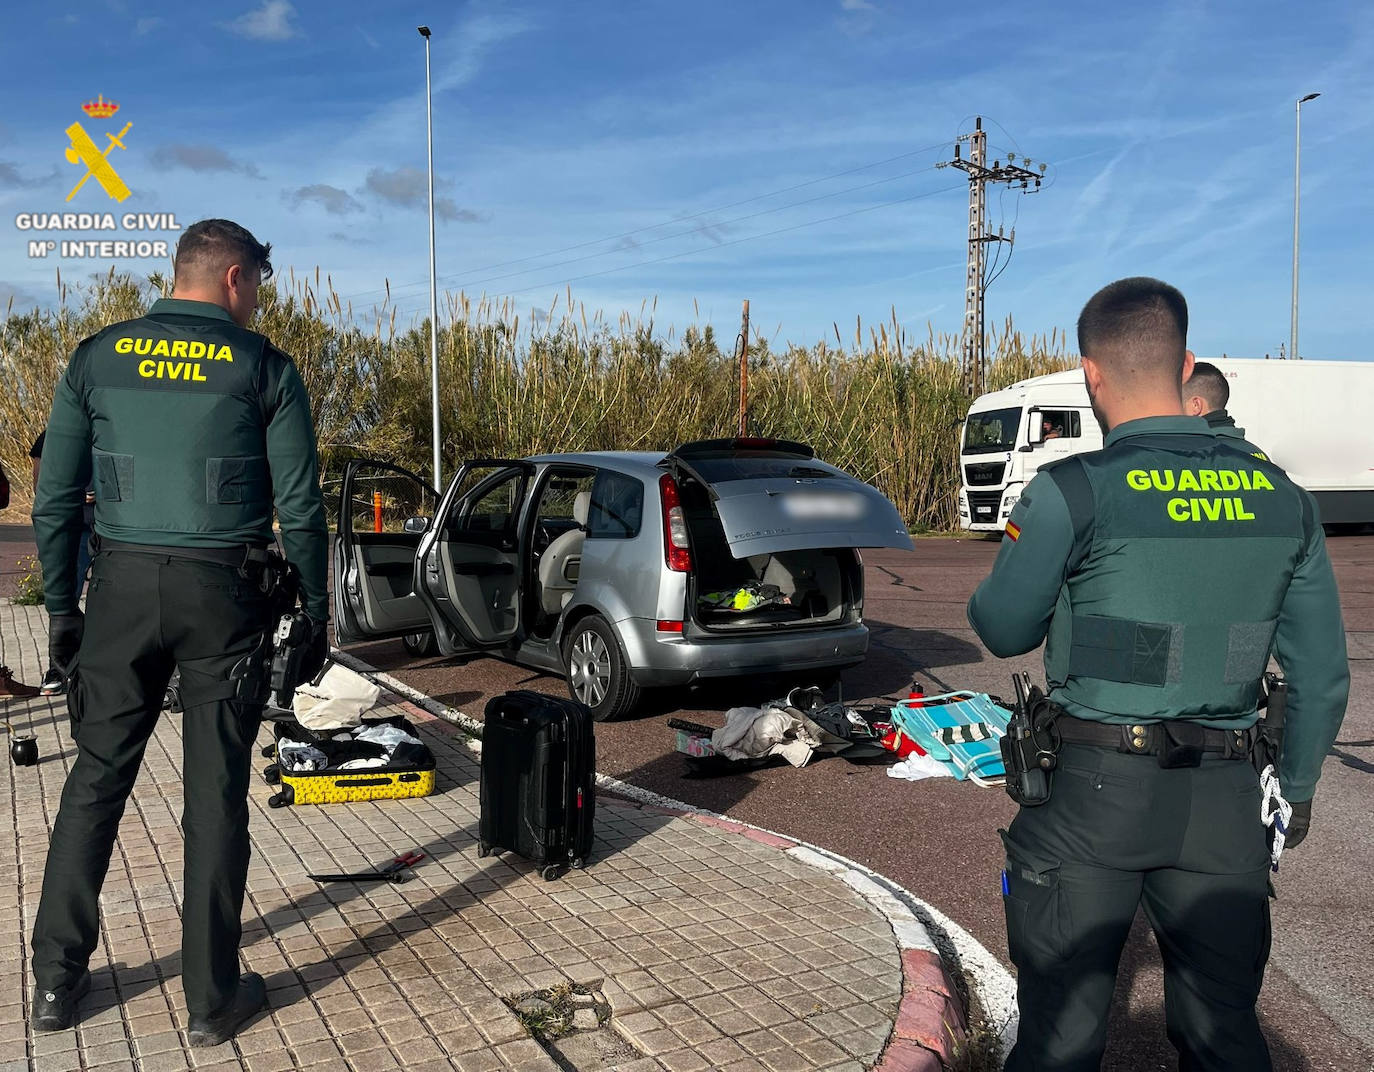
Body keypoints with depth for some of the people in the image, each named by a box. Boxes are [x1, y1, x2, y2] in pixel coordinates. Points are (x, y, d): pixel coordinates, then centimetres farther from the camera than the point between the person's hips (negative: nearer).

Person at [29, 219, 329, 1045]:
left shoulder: (97, 358, 6)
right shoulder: (263, 368, -3)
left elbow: (55, 500, 5)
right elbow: (301, 508, -4)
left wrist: (62, 606, 13)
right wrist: (317, 614, 4)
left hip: (123, 584, 3)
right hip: (222, 593, -3)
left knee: (97, 779, 15)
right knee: (216, 793, 5)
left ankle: (58, 983, 24)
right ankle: (213, 1000, 15)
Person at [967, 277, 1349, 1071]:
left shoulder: (1074, 493, -14)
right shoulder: (1283, 498, 3)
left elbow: (1003, 631, -2)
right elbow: (1323, 673, 9)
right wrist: (1297, 787, 23)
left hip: (1094, 794, -4)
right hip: (1224, 800, 5)